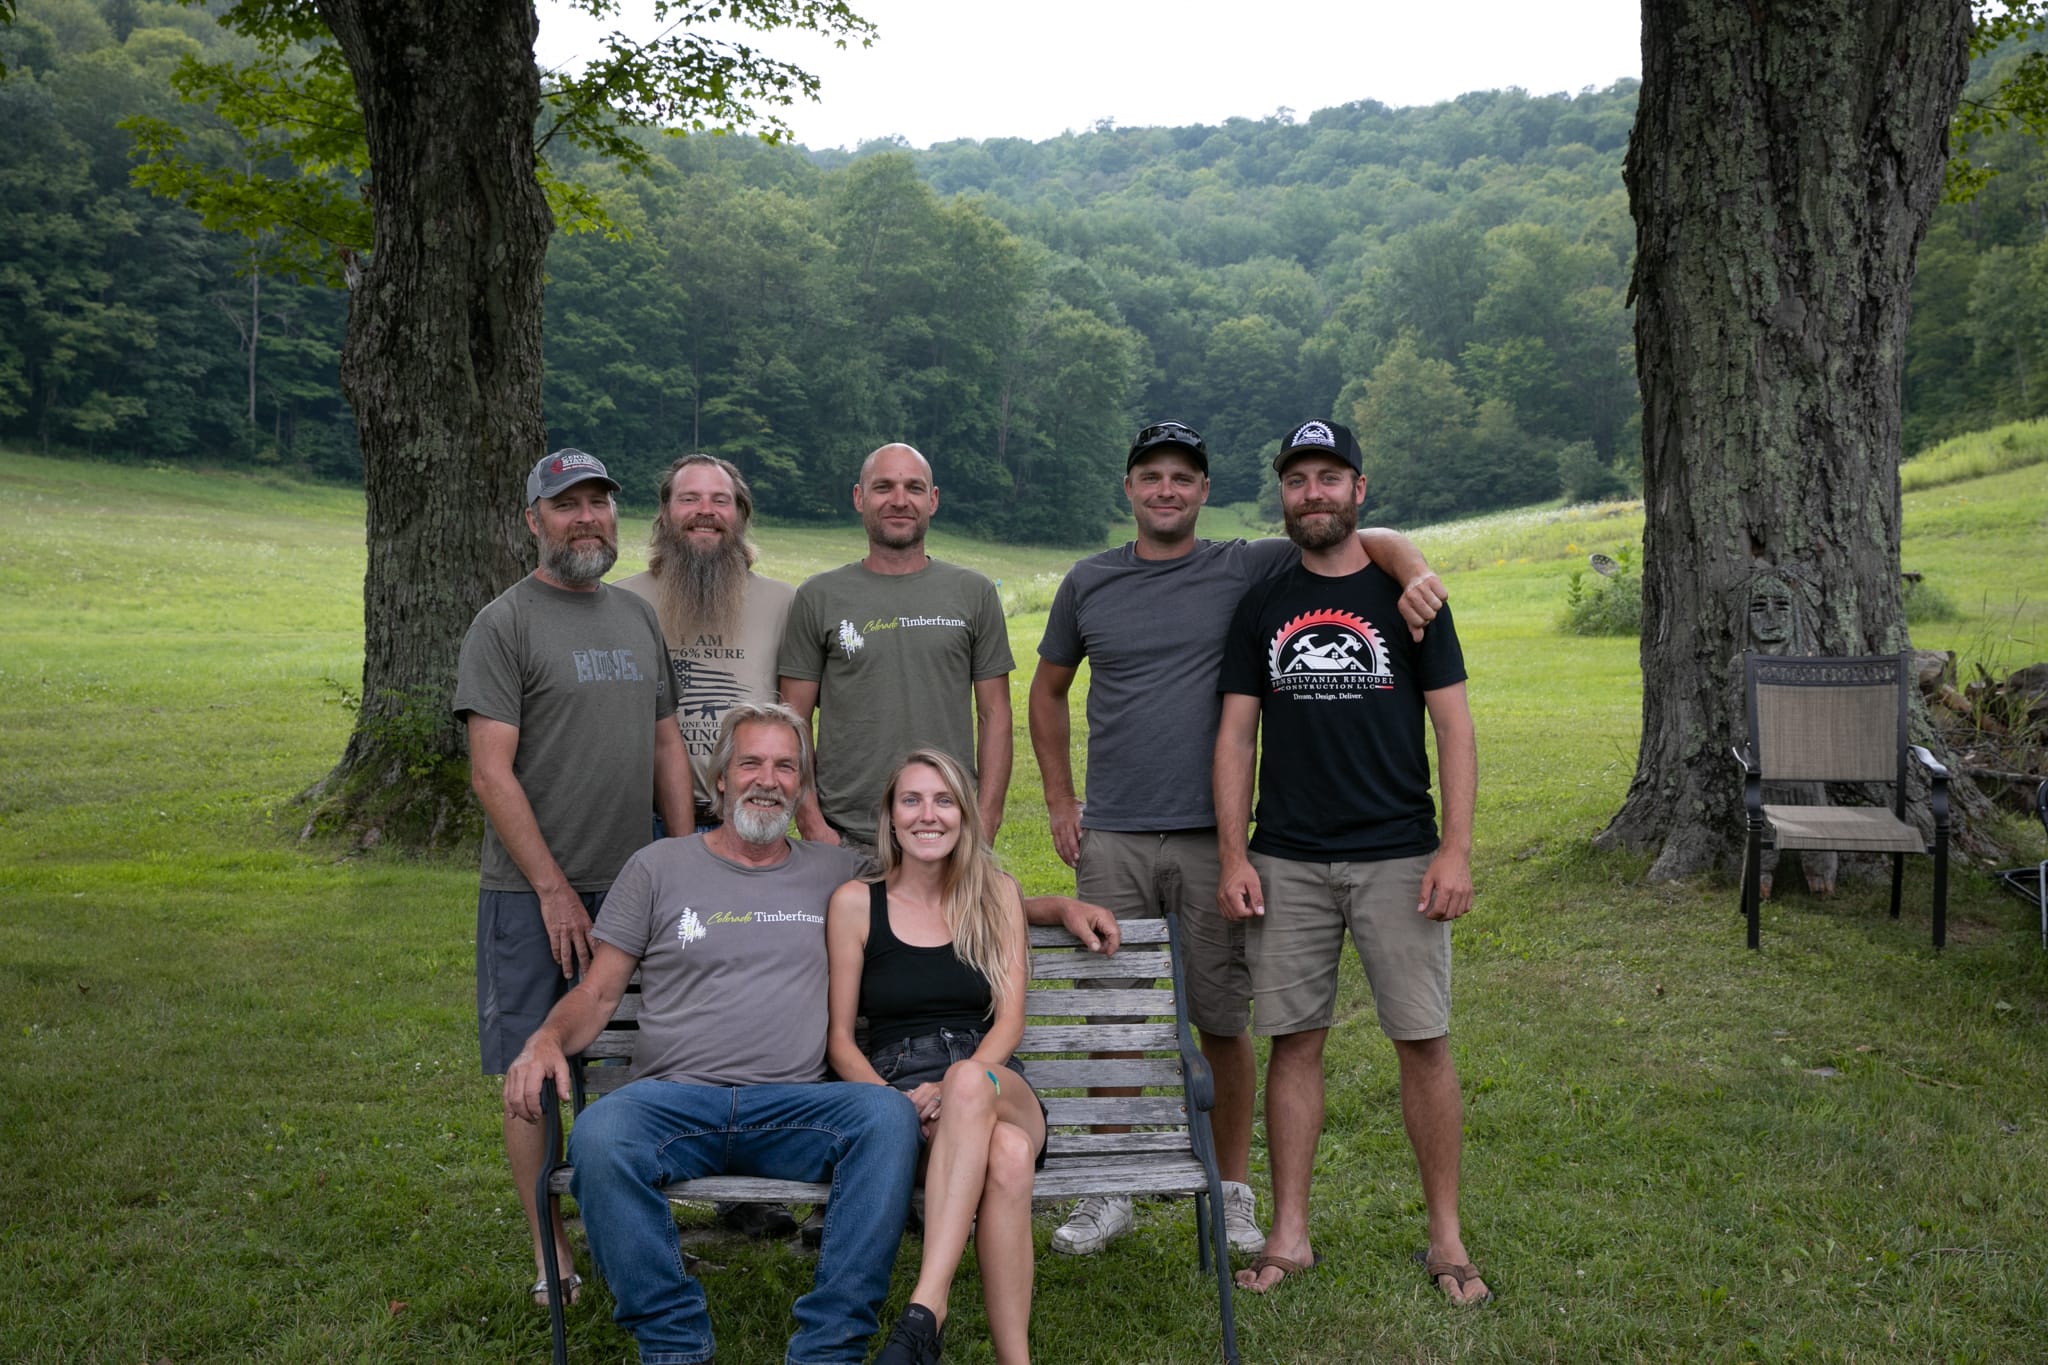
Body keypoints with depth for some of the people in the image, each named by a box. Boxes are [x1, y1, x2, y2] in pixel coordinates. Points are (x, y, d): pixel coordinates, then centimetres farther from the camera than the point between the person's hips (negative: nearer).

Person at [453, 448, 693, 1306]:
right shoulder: (504, 624, -6)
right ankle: (550, 1253, 13)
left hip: (631, 887, 5)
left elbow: (666, 746, 17)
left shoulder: (638, 616, 14)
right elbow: (491, 773, -12)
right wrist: (554, 890, -14)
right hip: (534, 895, -5)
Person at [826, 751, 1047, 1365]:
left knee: (970, 1083, -42)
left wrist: (956, 1085, -16)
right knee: (1007, 1157, -39)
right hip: (896, 1086, -1)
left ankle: (925, 1310, -50)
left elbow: (1009, 1020, 6)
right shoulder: (855, 903, 10)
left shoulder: (997, 894, 15)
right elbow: (839, 1037, 8)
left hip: (997, 1086, 1)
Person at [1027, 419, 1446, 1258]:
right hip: (1111, 840, 2)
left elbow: (1365, 539, 1)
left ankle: (1234, 1190, 22)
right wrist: (1059, 798, 11)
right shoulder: (1088, 584, 9)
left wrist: (1414, 572, -22)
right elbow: (1049, 691, 20)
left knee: (1222, 1022, 6)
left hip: (1211, 839, -1)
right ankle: (1108, 1194, 20)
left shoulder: (1247, 570, 2)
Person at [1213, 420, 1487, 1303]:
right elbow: (1237, 735, 8)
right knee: (1293, 1041, 4)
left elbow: (1453, 727, 1)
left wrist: (1457, 849, -8)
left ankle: (1446, 1236, 14)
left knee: (1423, 1042, 1)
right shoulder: (1261, 607, 9)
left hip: (1398, 857, -2)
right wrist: (1233, 856, 0)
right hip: (1286, 863, 2)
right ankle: (1289, 1235, 15)